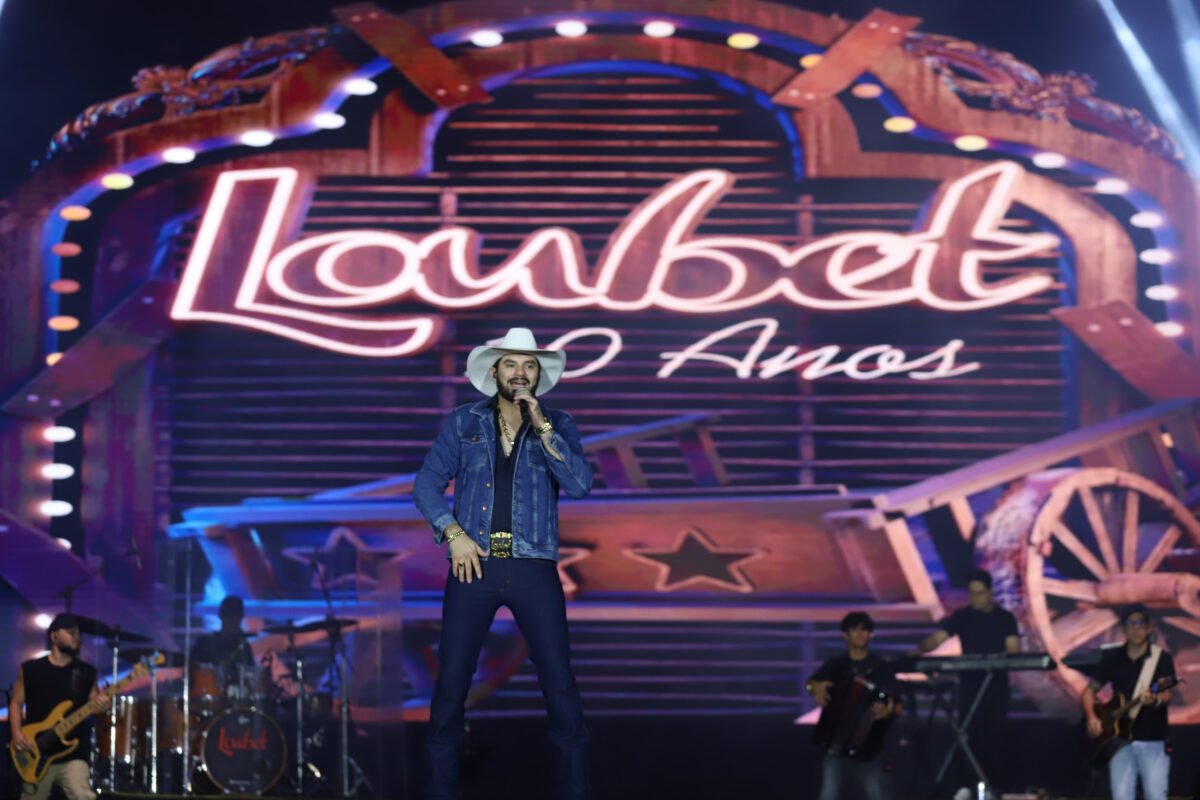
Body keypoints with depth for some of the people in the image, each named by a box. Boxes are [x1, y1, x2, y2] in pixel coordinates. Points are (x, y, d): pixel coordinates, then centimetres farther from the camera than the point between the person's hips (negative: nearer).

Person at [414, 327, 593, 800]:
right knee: (451, 681, 2)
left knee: (559, 681, -3)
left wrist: (542, 428, -14)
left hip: (534, 568, 0)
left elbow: (580, 485, -9)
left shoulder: (557, 425, 7)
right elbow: (427, 484, 4)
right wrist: (453, 533, -9)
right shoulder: (464, 422, 7)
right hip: (475, 564, 0)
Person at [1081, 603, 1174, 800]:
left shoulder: (1161, 658, -2)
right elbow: (1089, 691, 12)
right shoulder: (1112, 657, 7)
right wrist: (1092, 717, -7)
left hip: (1153, 742, -2)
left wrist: (1155, 700, -37)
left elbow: (1166, 695, -14)